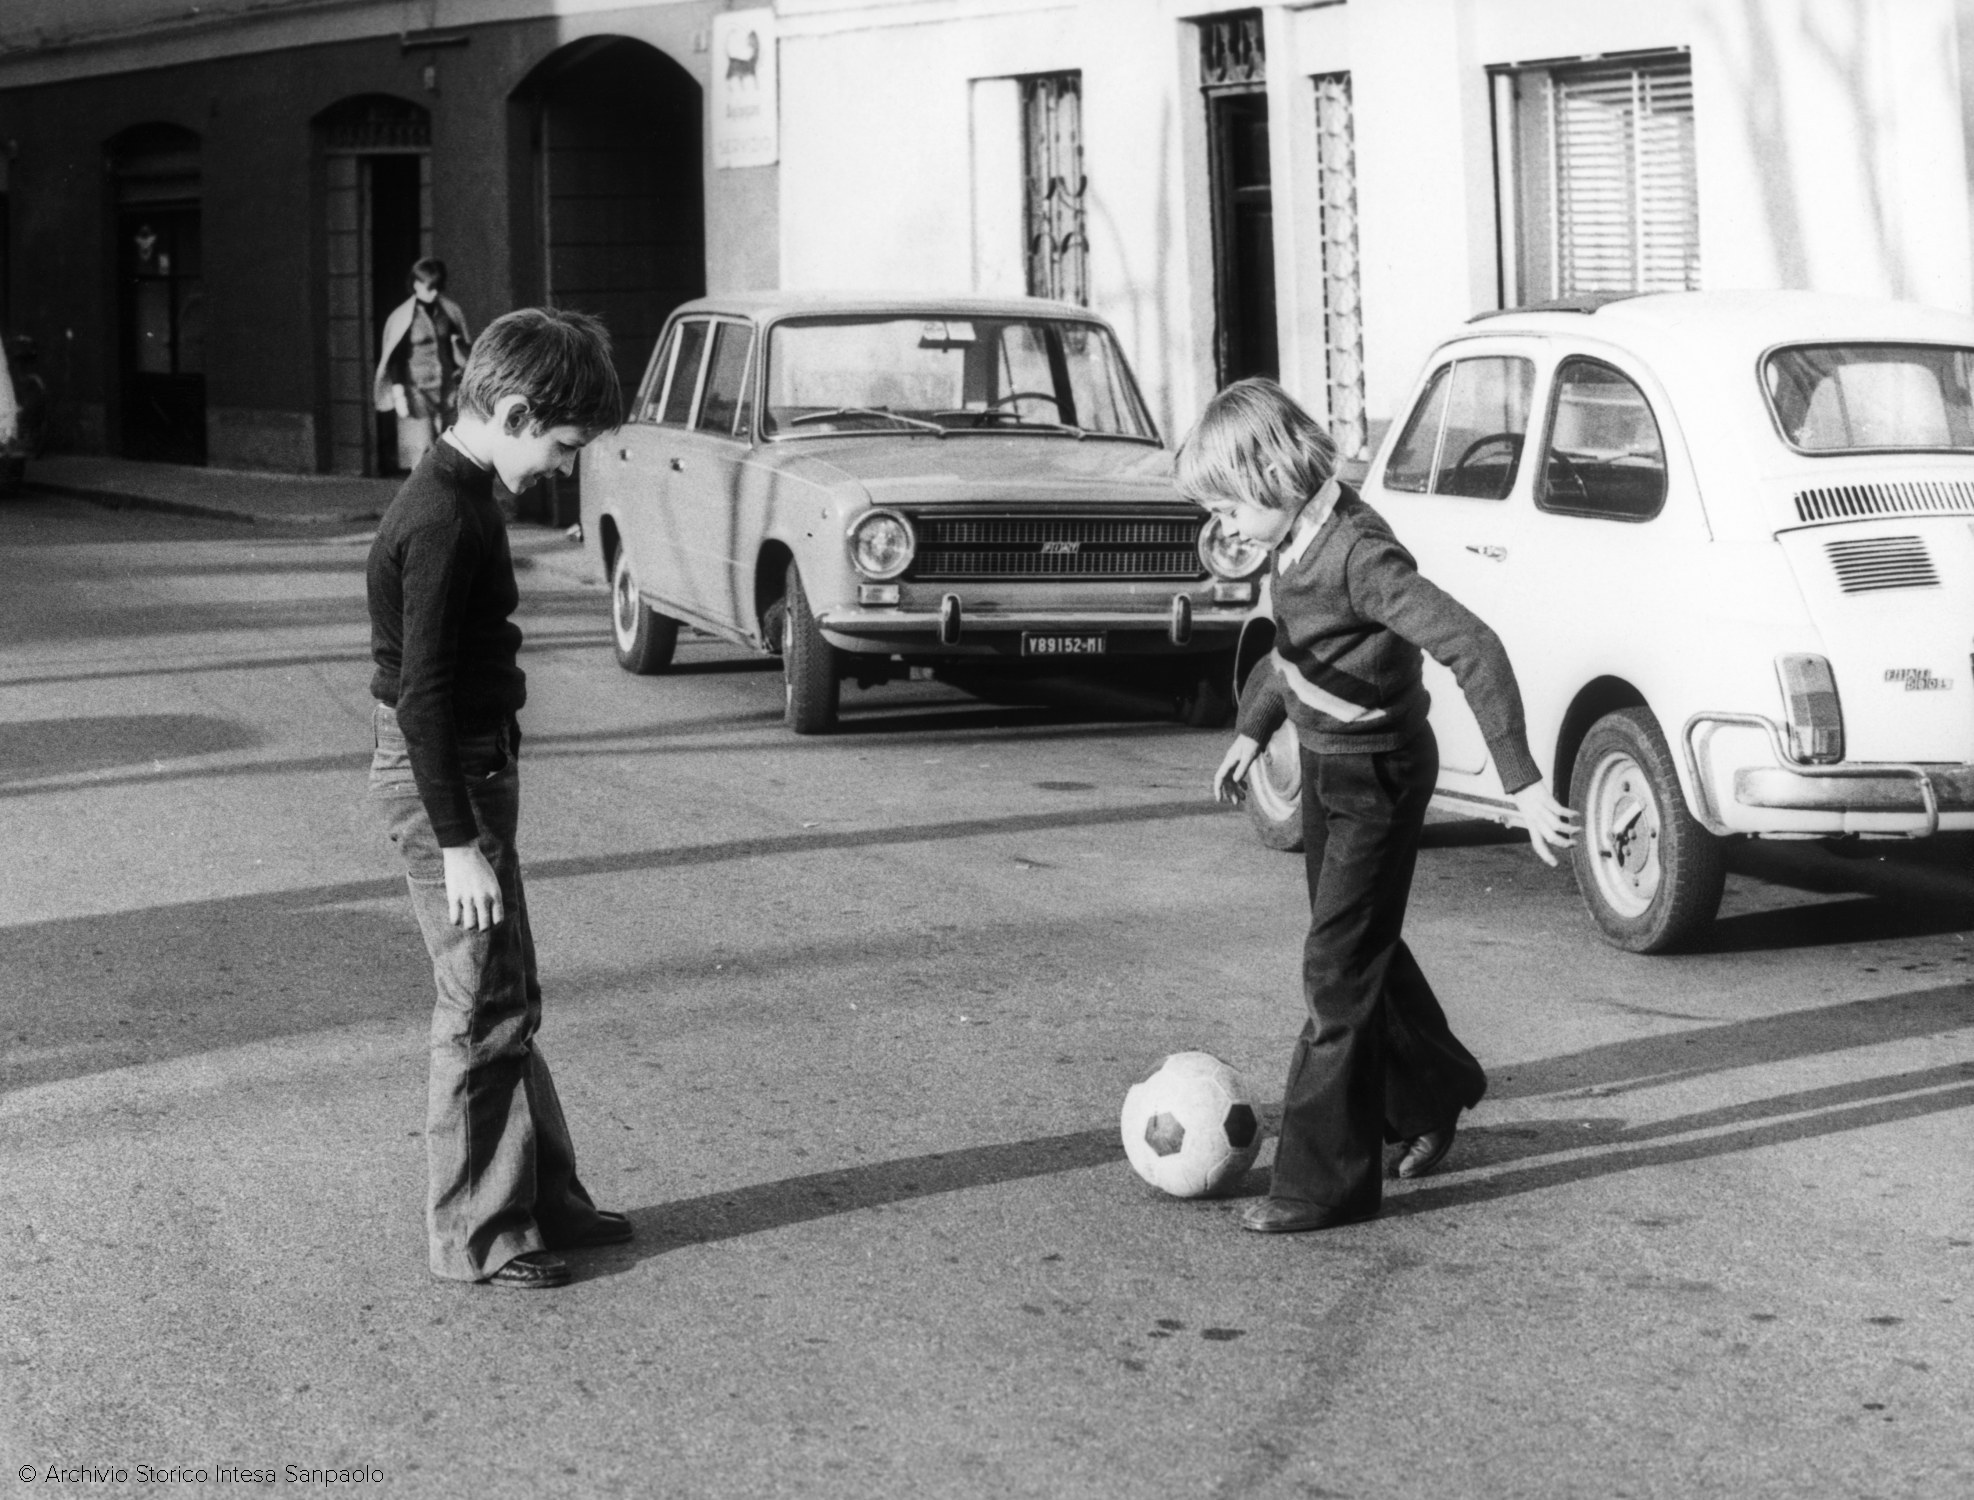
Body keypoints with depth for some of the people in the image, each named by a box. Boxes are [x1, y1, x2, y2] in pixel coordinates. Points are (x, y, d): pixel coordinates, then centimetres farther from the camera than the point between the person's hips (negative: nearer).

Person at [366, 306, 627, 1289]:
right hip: (442, 777, -10)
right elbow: (422, 693, -24)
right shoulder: (444, 522, -22)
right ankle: (476, 1239, 8)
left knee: (508, 1001, 16)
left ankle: (546, 1201, 26)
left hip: (470, 766, 10)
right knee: (484, 1012, -2)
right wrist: (459, 843, -23)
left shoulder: (460, 498, 9)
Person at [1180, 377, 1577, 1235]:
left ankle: (1325, 1181, 0)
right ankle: (1431, 1094, 43)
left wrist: (1522, 784, -36)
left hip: (1378, 774, -9)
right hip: (1327, 765, 9)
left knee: (1339, 971, -6)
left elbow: (1474, 651, -33)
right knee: (1364, 947, 22)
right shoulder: (1299, 539, -2)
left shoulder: (1358, 554, -28)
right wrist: (1254, 729, 23)